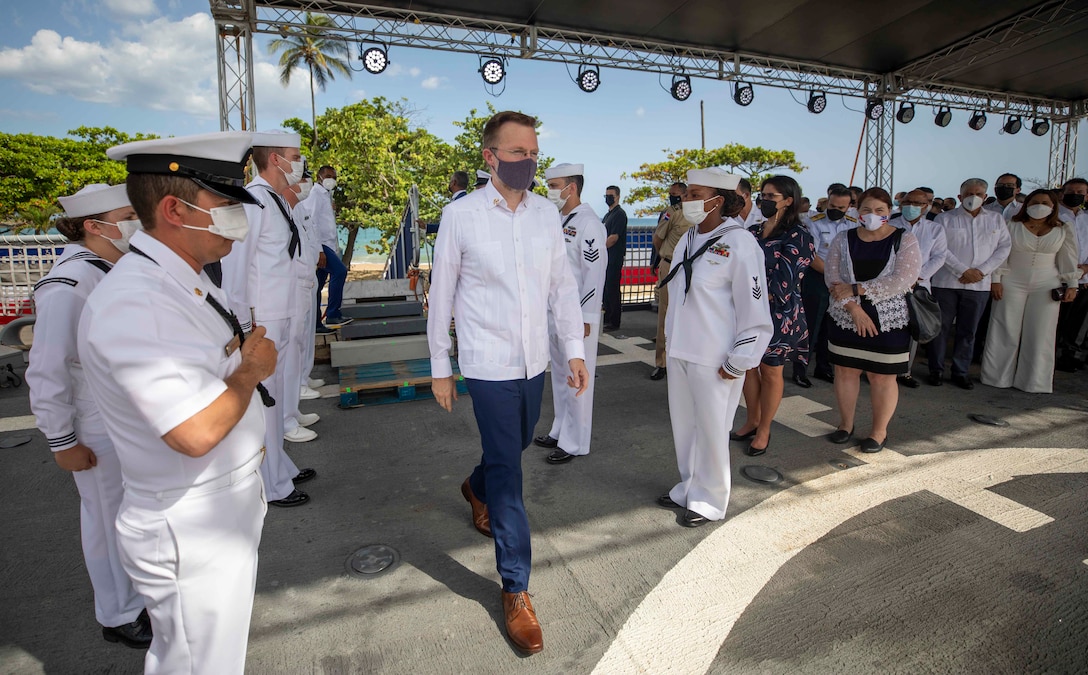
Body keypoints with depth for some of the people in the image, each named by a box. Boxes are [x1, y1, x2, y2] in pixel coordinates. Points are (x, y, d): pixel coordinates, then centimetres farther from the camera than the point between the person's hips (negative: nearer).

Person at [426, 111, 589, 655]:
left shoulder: (546, 213, 3)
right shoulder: (460, 215, -9)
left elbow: (562, 284, 7)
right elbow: (442, 294, -3)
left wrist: (575, 350, 3)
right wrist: (439, 368, 0)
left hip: (534, 361, 5)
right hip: (487, 364, -5)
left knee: (515, 448, 23)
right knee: (508, 471, 0)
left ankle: (476, 487, 57)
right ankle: (515, 587, 17)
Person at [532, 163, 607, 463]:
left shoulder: (588, 224, -14)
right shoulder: (558, 221, 13)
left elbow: (595, 274, -18)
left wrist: (585, 318, -19)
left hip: (577, 315, -9)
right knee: (559, 375, 17)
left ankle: (575, 442, 14)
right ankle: (560, 431, 32)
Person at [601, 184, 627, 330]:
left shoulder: (619, 214, -10)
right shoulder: (608, 215, 20)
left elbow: (614, 237, -17)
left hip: (615, 258, -10)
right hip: (607, 257, 10)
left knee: (612, 290, -7)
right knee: (605, 289, 13)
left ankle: (614, 322, -1)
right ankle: (607, 319, 23)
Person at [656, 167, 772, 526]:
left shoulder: (738, 244, -15)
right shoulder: (688, 239, 9)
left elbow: (755, 311, -15)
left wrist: (738, 362, -14)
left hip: (714, 360, -7)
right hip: (679, 351, 7)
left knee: (711, 430, 6)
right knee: (683, 425, 17)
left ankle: (708, 500, 25)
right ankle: (688, 488, 36)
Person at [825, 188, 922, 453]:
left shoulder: (905, 240, -3)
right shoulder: (843, 239, 4)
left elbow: (902, 279, -17)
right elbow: (832, 277, -6)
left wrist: (855, 289, -18)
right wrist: (854, 308, -17)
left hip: (888, 321, -2)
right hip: (847, 319, 3)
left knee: (882, 376, 5)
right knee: (845, 370, 8)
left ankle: (879, 431, 21)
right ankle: (846, 424, 25)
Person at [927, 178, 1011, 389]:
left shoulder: (996, 219, 12)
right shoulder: (945, 219, 2)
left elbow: (1004, 247, 6)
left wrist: (982, 271, -8)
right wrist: (964, 271, -14)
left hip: (978, 285, 3)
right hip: (946, 282, -3)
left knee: (968, 331, 8)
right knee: (941, 327, 2)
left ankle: (961, 372, 17)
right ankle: (936, 369, 13)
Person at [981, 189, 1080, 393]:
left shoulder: (1064, 231, 8)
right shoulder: (1011, 226, 2)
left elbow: (1068, 260, 9)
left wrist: (1071, 285, 4)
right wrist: (995, 280, -6)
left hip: (1046, 287, 2)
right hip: (1012, 284, -1)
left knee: (1040, 334, 1)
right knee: (1006, 332, 1)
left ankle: (1034, 381, 10)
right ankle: (998, 377, 9)